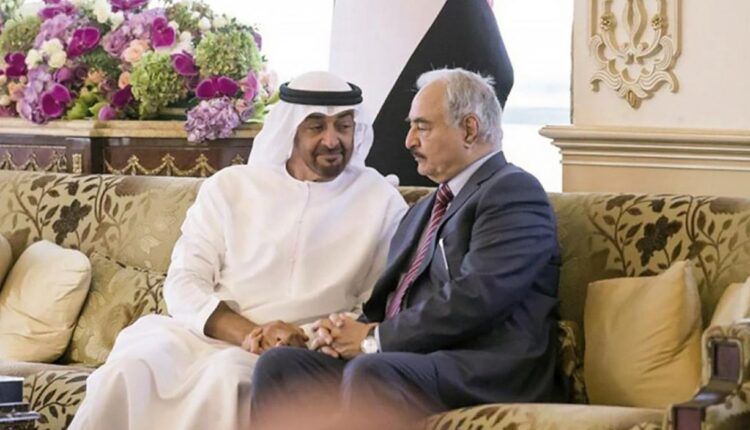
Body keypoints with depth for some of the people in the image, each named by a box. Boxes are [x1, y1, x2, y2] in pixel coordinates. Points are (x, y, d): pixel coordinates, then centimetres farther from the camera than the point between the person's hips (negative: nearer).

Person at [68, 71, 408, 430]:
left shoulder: (380, 201, 8)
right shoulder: (231, 187, 11)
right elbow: (184, 283, 4)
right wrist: (247, 333, -16)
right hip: (207, 334, 2)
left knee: (226, 374, -36)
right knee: (132, 367, -31)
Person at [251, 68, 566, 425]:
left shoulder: (514, 192, -2)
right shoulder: (424, 210, 28)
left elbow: (472, 300, -15)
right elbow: (385, 302, 26)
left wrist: (373, 339, -8)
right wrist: (344, 331, 2)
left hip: (488, 377, -8)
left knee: (370, 373, -36)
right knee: (279, 364, -13)